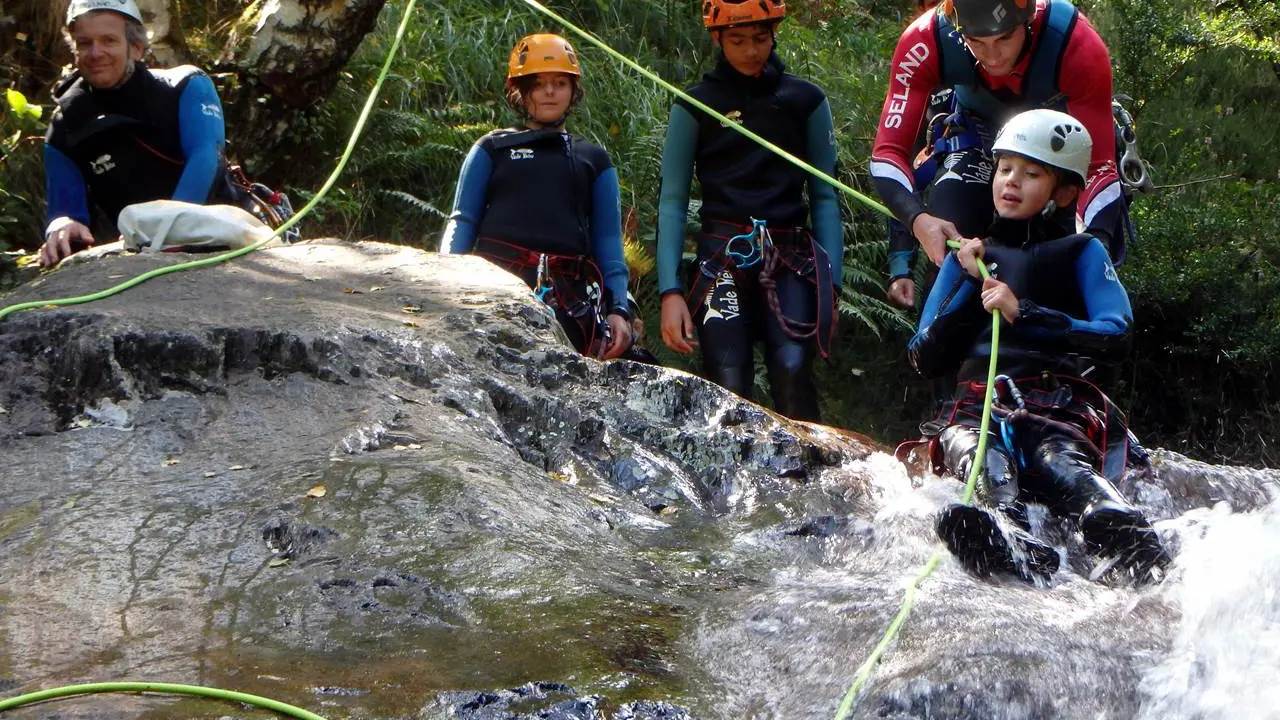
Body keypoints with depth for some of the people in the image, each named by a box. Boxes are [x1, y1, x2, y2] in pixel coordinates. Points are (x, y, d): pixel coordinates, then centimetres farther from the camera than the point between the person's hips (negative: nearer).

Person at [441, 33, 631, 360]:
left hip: (569, 295, 2)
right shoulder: (493, 148, 21)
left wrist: (618, 308, 4)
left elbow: (607, 239, 18)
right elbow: (462, 222, 13)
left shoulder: (594, 160, 24)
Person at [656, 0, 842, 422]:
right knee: (729, 389, -14)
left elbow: (825, 196, 12)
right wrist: (669, 291, -4)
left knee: (792, 371, -22)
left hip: (790, 260, 1)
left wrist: (830, 282, 2)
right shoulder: (695, 104, 9)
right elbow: (672, 201, 6)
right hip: (723, 257, 0)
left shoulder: (806, 101, 12)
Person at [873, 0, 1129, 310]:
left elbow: (1099, 165, -34)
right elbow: (889, 151, -31)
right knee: (946, 251, -22)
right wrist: (917, 218, -50)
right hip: (977, 133, 1)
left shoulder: (1079, 47, -38)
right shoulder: (925, 42, -34)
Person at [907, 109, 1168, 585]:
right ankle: (1015, 546, -70)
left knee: (1060, 463, -39)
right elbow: (925, 361, 17)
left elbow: (1115, 339, -2)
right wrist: (971, 286, 6)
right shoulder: (969, 257, 26)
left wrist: (1026, 314, -11)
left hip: (1058, 407, -2)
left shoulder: (1081, 253, 17)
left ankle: (1132, 550, -69)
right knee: (987, 468, -37)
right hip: (976, 409, 2)